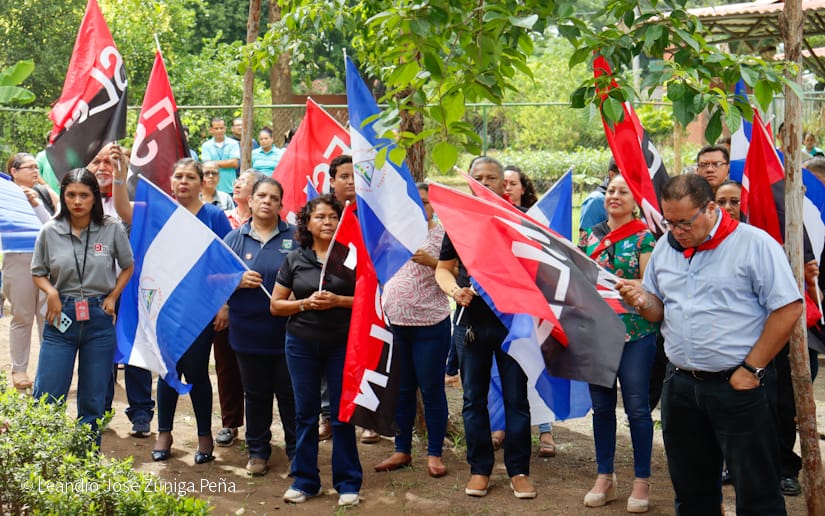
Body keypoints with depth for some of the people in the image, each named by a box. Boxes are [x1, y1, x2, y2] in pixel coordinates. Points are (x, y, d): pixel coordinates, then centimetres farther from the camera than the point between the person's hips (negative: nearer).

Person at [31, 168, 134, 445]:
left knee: (92, 401, 8)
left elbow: (128, 267, 12)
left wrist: (112, 296, 0)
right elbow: (38, 273, 9)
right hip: (61, 318, 0)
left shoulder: (112, 230, -3)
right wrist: (51, 292, -10)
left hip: (99, 318, 0)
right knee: (46, 399, -3)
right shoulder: (50, 231, -2)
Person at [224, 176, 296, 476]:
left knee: (290, 394, 4)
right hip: (249, 333, 2)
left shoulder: (294, 238, 4)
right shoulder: (234, 238, 8)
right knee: (255, 394, 11)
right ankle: (258, 451, 23)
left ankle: (296, 451, 17)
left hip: (287, 332, -1)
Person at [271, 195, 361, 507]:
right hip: (302, 343, 2)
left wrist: (338, 301, -15)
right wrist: (305, 303, -10)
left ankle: (347, 483, 12)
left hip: (342, 343, -2)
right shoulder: (294, 259, 5)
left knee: (342, 413, 2)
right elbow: (276, 305, 6)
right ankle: (304, 481, 18)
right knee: (305, 413, 8)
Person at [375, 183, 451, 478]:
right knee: (400, 390, 11)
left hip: (430, 324, -4)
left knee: (431, 390, 2)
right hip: (393, 322, 4)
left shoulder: (442, 234, -2)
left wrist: (431, 262, -24)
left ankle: (434, 454, 11)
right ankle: (402, 450, 21)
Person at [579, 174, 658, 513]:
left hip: (635, 330, -4)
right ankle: (604, 478, 22)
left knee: (637, 407, 0)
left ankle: (642, 481, 11)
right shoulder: (590, 236, 11)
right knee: (601, 405, 10)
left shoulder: (643, 237, -2)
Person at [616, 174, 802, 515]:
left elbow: (788, 308, -12)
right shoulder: (665, 247, 9)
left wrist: (752, 370, -12)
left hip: (736, 385, -6)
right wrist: (642, 302, -8)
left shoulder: (754, 243, -9)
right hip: (680, 385, 6)